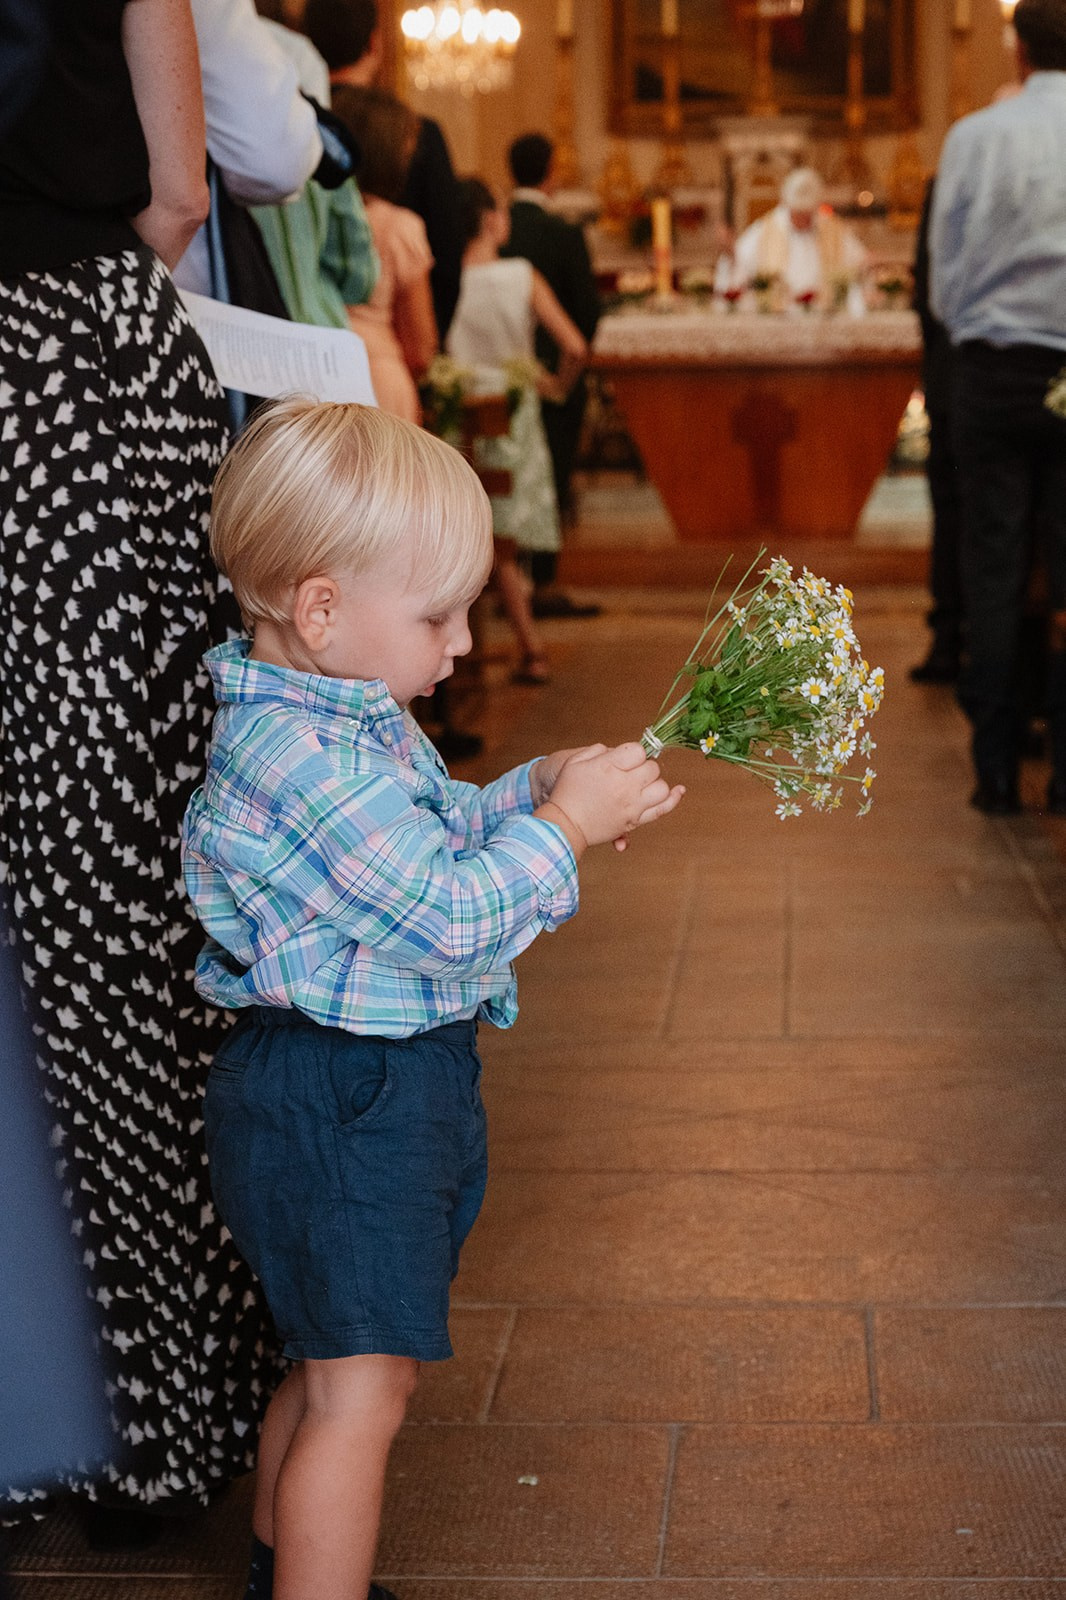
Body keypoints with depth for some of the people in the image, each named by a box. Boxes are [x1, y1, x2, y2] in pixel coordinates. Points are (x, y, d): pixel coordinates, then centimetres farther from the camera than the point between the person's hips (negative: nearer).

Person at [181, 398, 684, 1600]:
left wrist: (534, 789, 6)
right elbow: (451, 921, -26)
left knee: (332, 1369, 22)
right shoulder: (301, 761, -26)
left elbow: (430, 838, 21)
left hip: (391, 1083, 11)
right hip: (332, 1104, -11)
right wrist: (565, 825, -15)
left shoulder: (346, 717, 7)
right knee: (361, 1388, -5)